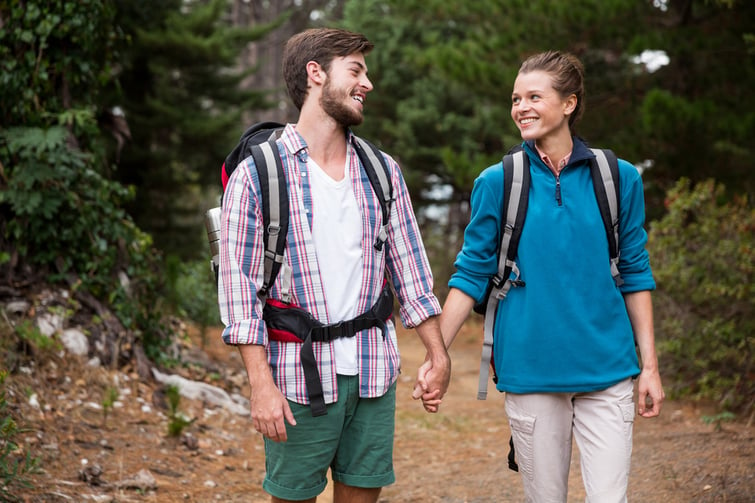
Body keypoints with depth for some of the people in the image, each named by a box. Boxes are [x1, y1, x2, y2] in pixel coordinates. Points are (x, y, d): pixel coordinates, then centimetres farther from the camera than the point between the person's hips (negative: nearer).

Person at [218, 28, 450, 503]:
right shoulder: (257, 174, -5)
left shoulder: (383, 171, 10)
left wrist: (438, 354, 8)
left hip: (373, 371, 4)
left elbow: (409, 269, 13)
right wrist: (262, 384, -14)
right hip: (299, 375, -4)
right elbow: (240, 286, -8)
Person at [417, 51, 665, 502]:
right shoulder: (497, 182, 1)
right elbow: (472, 274, 4)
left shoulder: (618, 179, 4)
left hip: (606, 370, 1)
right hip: (530, 371, 0)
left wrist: (649, 365, 5)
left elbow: (635, 275, 8)